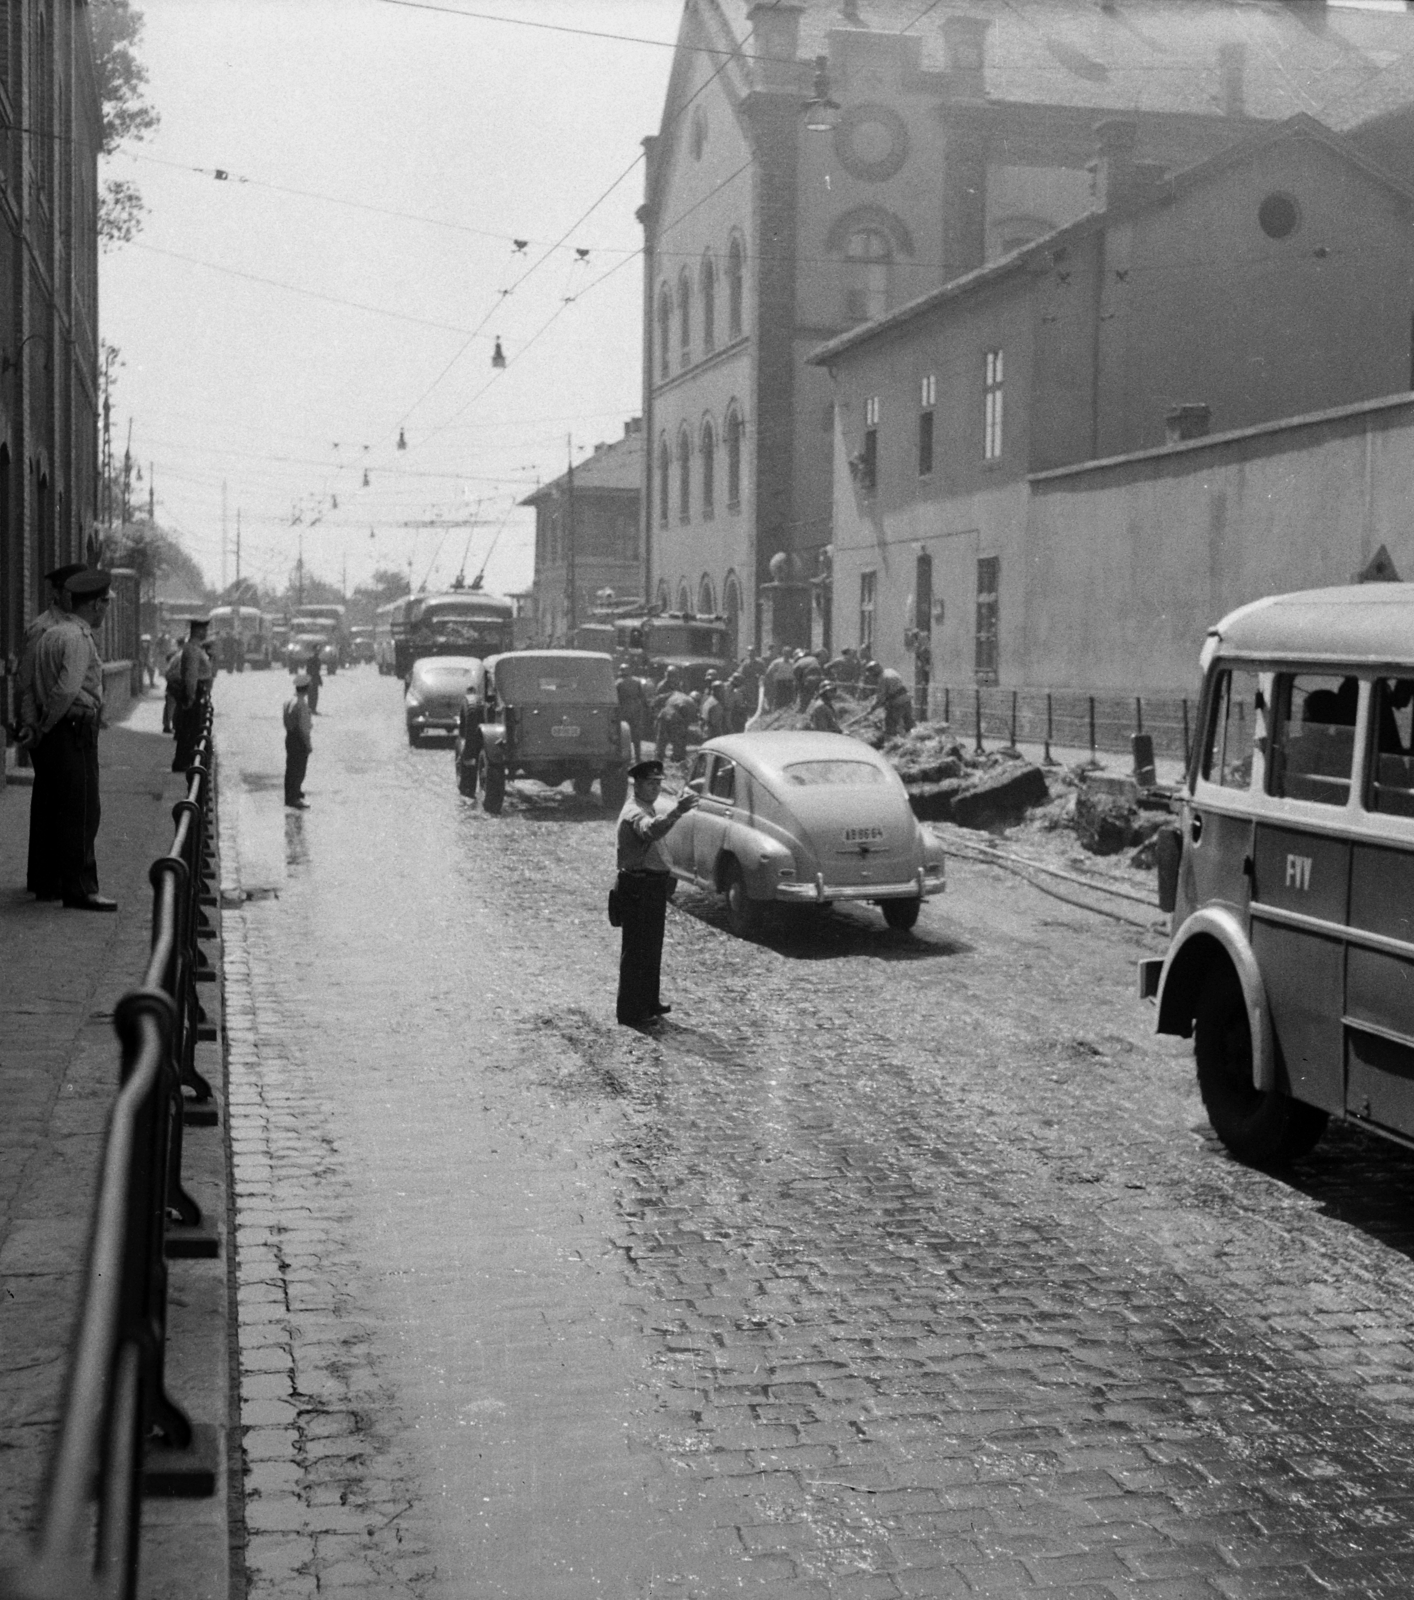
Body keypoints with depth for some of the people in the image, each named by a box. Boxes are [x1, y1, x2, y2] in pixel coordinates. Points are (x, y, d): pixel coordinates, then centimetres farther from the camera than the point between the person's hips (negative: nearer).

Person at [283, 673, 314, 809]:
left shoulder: (289, 700, 4)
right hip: (299, 740, -9)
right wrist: (308, 744, -15)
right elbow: (303, 726, -23)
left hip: (289, 737, 9)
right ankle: (294, 799, 5)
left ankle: (290, 796, 31)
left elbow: (286, 721, 10)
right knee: (299, 770, 1)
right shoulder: (303, 703, -23)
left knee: (291, 768, 19)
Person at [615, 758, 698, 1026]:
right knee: (636, 951, -5)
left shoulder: (650, 808, 13)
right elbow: (650, 830, -46)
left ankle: (649, 1004, 30)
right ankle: (631, 1012, -1)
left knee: (651, 948, 19)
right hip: (638, 887, -10)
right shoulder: (634, 813, -21)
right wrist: (676, 812, -60)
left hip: (653, 886, 10)